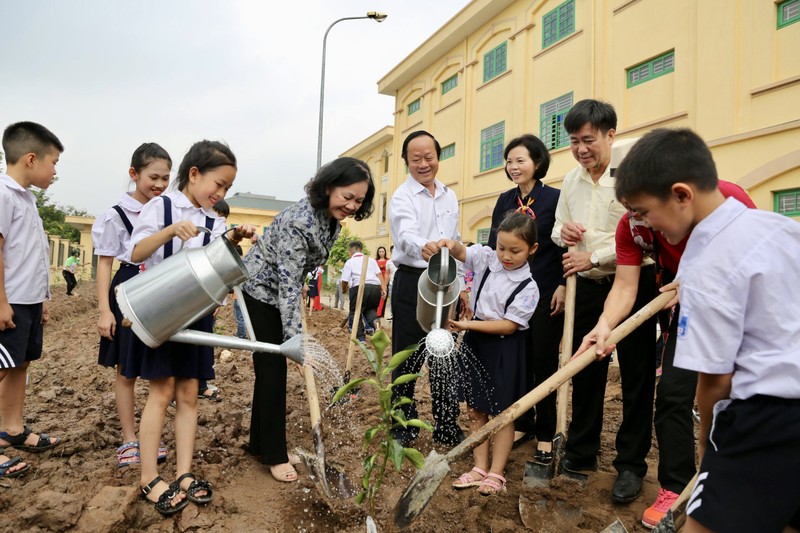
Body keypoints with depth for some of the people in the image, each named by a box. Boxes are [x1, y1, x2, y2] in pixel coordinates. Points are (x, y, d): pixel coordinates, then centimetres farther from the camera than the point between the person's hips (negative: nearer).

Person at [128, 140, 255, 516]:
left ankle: (184, 473, 14)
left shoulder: (215, 223, 9)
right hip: (161, 311, -5)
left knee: (188, 393, 6)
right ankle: (149, 479, 9)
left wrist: (235, 241, -12)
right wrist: (170, 230, -26)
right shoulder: (161, 206, -4)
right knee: (162, 392, -2)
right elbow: (135, 254, -10)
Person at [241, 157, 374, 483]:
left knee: (270, 368, 12)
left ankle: (260, 444, 25)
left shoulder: (331, 220, -4)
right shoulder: (300, 221, -31)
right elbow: (288, 281, -34)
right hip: (260, 291, -8)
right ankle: (274, 455, 7)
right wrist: (296, 338, -37)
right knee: (273, 370, -5)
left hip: (277, 294, 8)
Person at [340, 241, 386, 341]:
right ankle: (375, 321, -9)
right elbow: (379, 274, 11)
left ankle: (360, 337, 6)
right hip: (376, 287, 4)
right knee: (371, 308, 24)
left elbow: (344, 280, 8)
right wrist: (383, 288, 6)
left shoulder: (349, 262, 14)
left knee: (355, 311, 12)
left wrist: (344, 290, 28)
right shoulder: (371, 260, 24)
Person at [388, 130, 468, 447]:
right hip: (413, 283, -6)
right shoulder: (402, 198, -7)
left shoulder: (449, 196, 13)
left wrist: (461, 286, 14)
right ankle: (402, 427, 19)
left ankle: (447, 428, 25)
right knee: (408, 359, 3)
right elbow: (406, 236, -27)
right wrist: (424, 247, -50)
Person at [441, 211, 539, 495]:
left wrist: (468, 325, -22)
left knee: (502, 413, 7)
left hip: (505, 350, -5)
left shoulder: (528, 287, -15)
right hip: (476, 343, 5)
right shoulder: (487, 257, -3)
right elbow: (462, 252, -5)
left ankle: (496, 473, 19)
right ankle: (480, 467, 25)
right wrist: (450, 245, -30)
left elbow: (509, 325, -17)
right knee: (476, 409, 12)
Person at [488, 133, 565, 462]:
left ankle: (545, 434, 17)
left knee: (544, 361, 4)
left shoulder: (555, 198, -5)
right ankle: (522, 424, 26)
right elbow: (493, 245, 10)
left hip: (546, 293, -4)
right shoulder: (505, 200, 9)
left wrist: (563, 285, -14)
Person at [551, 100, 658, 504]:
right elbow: (558, 229, 17)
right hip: (589, 287, 6)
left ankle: (631, 464, 19)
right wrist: (561, 232, -6)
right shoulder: (571, 181, 8)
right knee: (584, 372, 13)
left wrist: (594, 257, -20)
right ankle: (580, 453, 28)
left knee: (636, 377, 5)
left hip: (634, 284, -6)